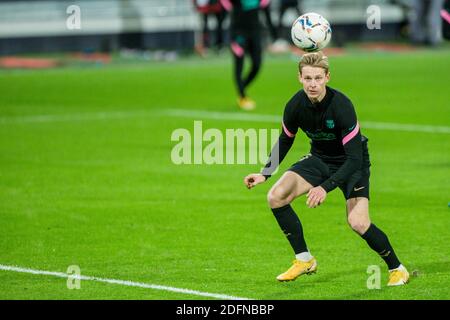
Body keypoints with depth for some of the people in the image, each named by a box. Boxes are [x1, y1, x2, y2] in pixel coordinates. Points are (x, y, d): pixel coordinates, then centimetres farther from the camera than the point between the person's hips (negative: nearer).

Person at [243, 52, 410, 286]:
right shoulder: (295, 105, -16)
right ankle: (304, 260, 3)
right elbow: (285, 140, 5)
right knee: (276, 196, -12)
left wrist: (326, 187, -40)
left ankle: (397, 269, 2)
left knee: (358, 223, -23)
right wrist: (265, 174, -5)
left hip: (351, 163, -5)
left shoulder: (341, 106, -32)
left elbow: (354, 158, -31)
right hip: (319, 159, 5)